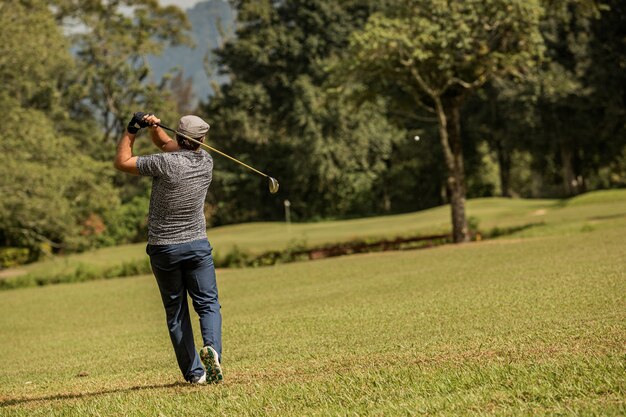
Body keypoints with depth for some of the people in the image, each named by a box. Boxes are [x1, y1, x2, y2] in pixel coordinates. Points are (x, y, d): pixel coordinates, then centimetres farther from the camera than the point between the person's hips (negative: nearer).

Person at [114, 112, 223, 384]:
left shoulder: (165, 163, -18)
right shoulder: (206, 162, -1)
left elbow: (122, 162, -6)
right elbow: (166, 143, 13)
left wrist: (132, 130, 0)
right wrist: (153, 127, -4)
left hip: (163, 249, -2)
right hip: (197, 246, 2)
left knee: (176, 312, 7)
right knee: (208, 304, 4)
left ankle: (193, 372, 3)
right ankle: (211, 347, -25)